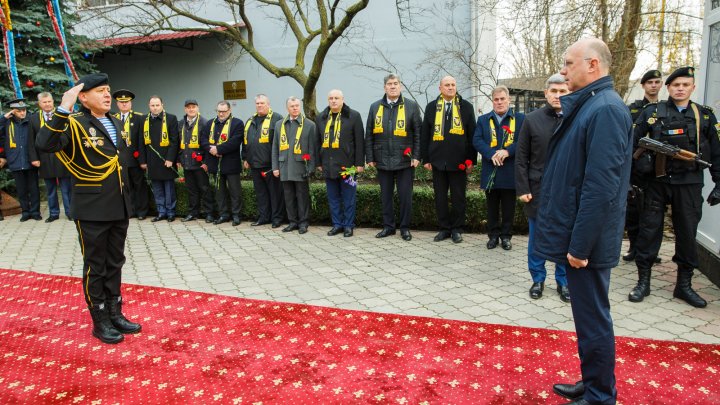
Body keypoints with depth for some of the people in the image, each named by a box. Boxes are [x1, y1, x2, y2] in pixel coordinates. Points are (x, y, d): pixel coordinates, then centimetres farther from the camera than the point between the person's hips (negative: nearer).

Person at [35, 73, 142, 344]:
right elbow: (44, 144, -29)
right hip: (92, 211, -6)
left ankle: (115, 313, 29)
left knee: (115, 263, 16)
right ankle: (99, 321, 19)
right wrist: (63, 109, -33)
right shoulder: (74, 124, -11)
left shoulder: (116, 123, 11)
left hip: (119, 208, 7)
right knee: (95, 266, 6)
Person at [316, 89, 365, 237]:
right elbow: (318, 141, 15)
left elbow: (359, 141, -3)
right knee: (333, 198, 10)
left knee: (348, 198, 3)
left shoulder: (353, 116, 0)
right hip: (328, 165, 4)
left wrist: (359, 163, -7)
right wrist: (319, 162, 11)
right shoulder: (321, 118, 13)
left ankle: (348, 225, 13)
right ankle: (337, 224, 20)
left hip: (347, 165, -4)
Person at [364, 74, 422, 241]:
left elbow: (418, 133, -1)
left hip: (404, 160, -2)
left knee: (405, 196, 3)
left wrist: (416, 156, -8)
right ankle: (388, 226, 23)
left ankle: (405, 228, 16)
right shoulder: (375, 107, 8)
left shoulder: (411, 106, 1)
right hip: (382, 161, 3)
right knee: (385, 196, 11)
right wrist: (369, 157, 3)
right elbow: (369, 135, 8)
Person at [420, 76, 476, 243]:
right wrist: (425, 159, 3)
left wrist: (471, 160, -2)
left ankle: (457, 229, 18)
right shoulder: (431, 107, 7)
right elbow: (425, 135, 8)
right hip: (438, 160, 2)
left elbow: (472, 135, 3)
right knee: (440, 197, 7)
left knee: (458, 198, 6)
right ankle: (444, 228, 19)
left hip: (458, 161, -1)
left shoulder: (466, 107, 4)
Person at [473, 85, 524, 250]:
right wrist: (492, 154, -18)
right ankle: (493, 235, 22)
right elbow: (477, 140, -3)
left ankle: (506, 236, 20)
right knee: (492, 207, 11)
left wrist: (507, 151, -21)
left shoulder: (520, 118, 4)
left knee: (508, 207, 8)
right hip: (490, 173, 1)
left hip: (510, 173, -1)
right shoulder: (483, 120, 9)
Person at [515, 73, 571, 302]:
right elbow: (521, 158, 0)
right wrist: (522, 189, -6)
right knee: (536, 239, 10)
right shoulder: (532, 120, 1)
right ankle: (538, 279, 26)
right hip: (538, 190, 0)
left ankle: (564, 281, 25)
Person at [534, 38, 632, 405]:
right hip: (578, 236, 10)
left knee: (593, 320, 4)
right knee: (588, 316, 19)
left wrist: (580, 244, -21)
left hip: (587, 240, -10)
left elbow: (601, 186, -24)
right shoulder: (587, 106, 12)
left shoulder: (605, 109, -18)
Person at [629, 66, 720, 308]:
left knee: (687, 233, 7)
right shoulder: (652, 113, 2)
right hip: (657, 182, -2)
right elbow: (632, 143, 2)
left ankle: (684, 285, 21)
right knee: (649, 230, 2)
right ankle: (643, 281, 14)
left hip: (689, 183, 2)